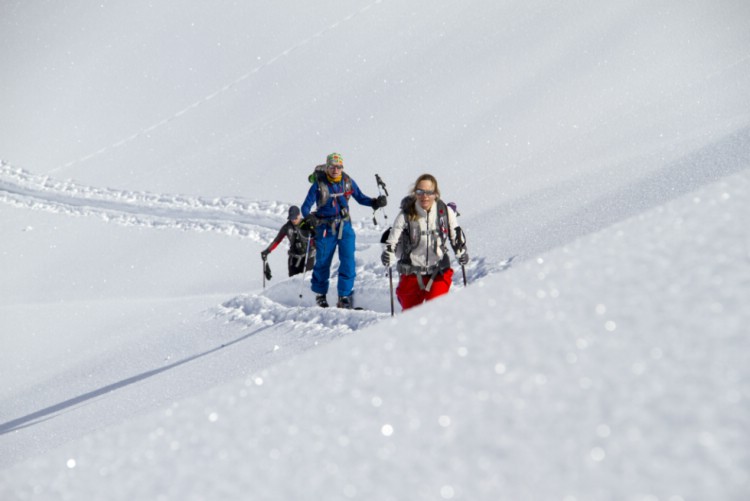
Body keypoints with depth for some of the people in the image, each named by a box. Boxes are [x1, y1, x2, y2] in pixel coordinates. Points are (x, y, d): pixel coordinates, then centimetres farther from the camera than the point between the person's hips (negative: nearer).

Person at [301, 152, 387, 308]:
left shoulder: (348, 182, 0)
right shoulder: (319, 184, -10)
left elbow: (360, 198, 11)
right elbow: (306, 206, -9)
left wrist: (375, 202, -7)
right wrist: (309, 217, -29)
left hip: (345, 226, 2)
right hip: (325, 228, -2)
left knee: (348, 262, -8)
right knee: (323, 262, 7)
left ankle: (344, 296, 2)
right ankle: (320, 294, 29)